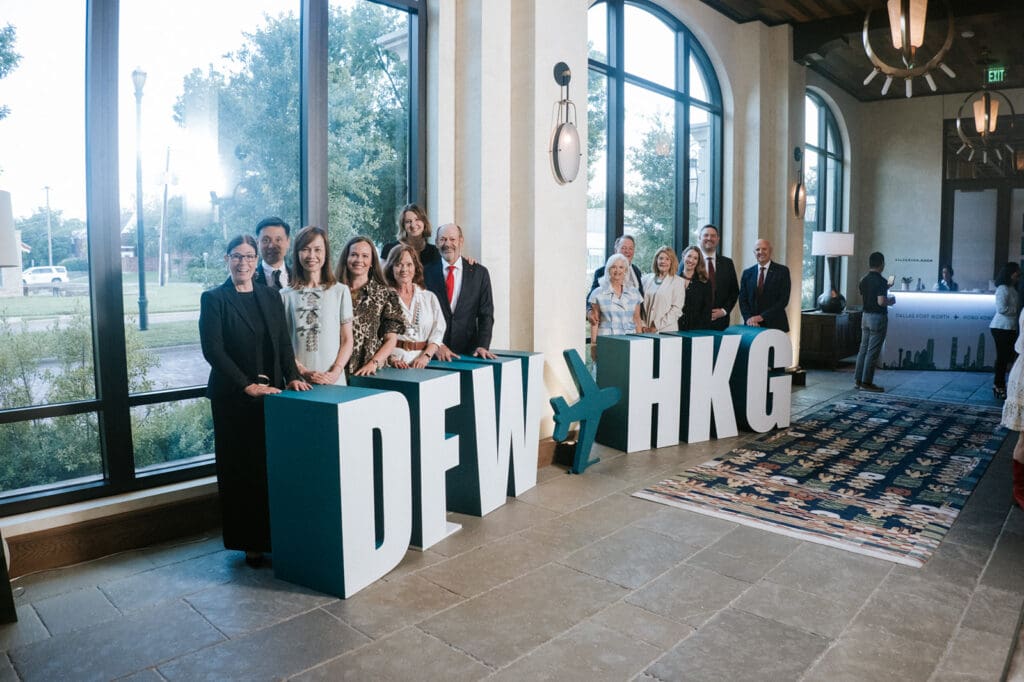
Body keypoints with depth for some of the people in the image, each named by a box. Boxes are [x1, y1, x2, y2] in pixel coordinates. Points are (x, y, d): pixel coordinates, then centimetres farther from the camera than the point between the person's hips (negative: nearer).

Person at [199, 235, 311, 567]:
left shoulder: (271, 297, 11)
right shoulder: (213, 299, -2)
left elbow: (284, 343, 7)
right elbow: (212, 349, -10)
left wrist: (292, 376, -9)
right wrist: (247, 385, -17)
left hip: (272, 392, 4)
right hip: (233, 398, -3)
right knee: (242, 469, 4)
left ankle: (275, 536, 16)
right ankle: (249, 543, 14)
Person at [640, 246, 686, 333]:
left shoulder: (678, 281, 1)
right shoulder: (647, 279, 11)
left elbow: (676, 309, -5)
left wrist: (657, 326, -9)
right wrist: (643, 325, -3)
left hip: (666, 330, -2)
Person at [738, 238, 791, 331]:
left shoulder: (782, 271, -1)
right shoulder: (747, 273, 8)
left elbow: (784, 299, -8)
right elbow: (743, 299, 6)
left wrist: (762, 316, -15)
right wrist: (748, 318, -11)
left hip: (774, 325, -2)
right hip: (752, 325, 2)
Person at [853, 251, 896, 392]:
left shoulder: (863, 280, 7)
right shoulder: (881, 281, -17)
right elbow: (881, 301, -24)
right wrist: (891, 301, -3)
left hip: (866, 316, 8)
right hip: (878, 317, -8)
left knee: (863, 348, 13)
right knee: (873, 351, -3)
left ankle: (858, 380, 16)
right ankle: (866, 383, -1)